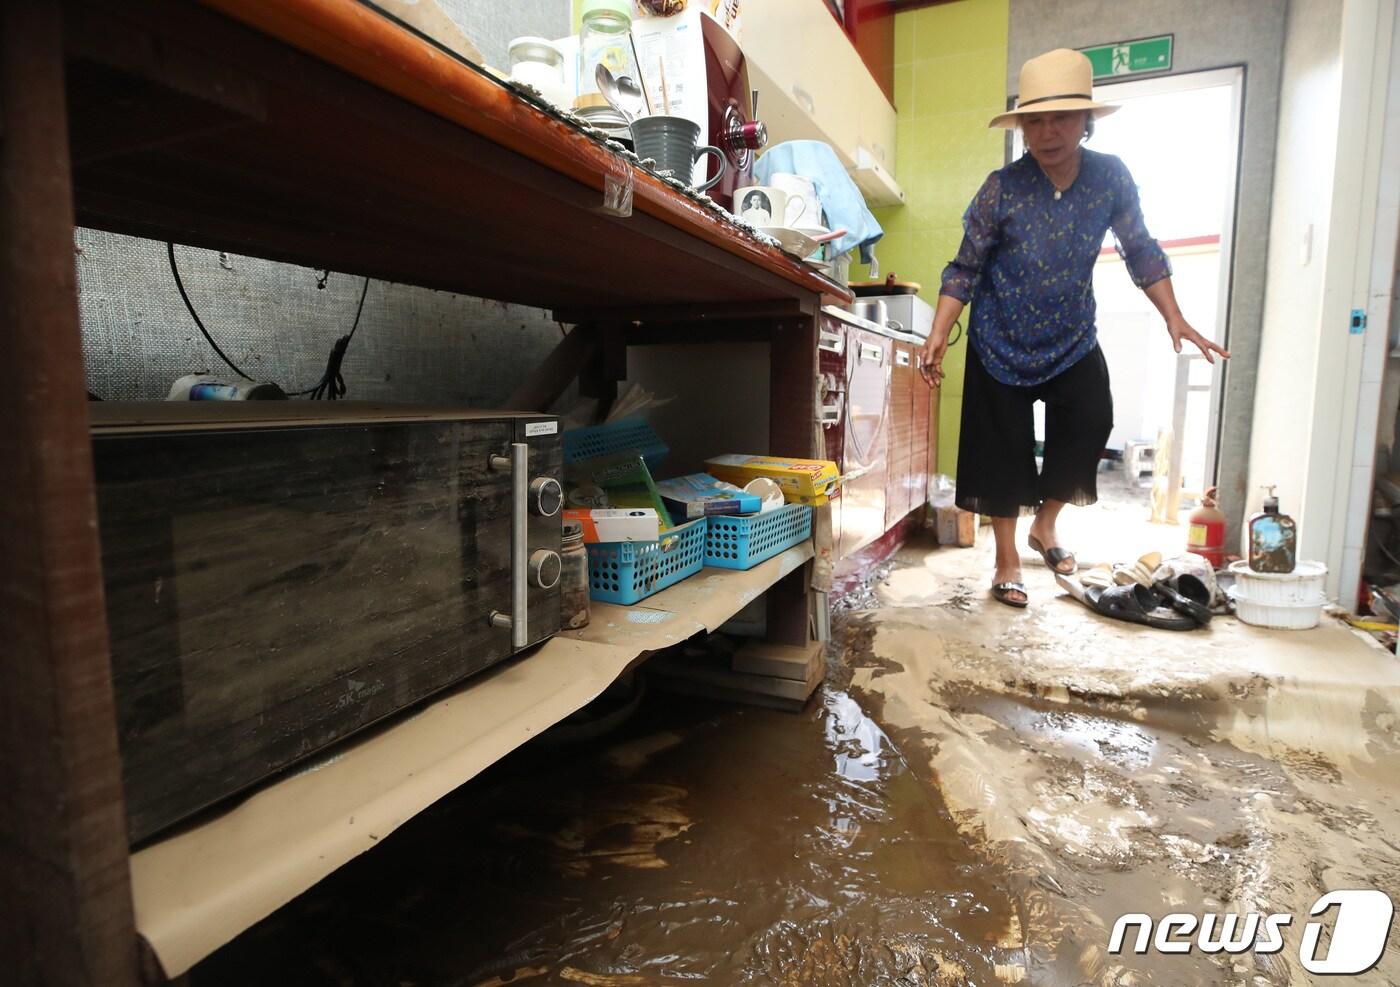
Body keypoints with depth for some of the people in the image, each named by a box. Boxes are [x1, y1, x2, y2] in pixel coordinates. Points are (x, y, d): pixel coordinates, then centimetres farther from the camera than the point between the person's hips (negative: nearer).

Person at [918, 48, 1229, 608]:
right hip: (1002, 343, -3)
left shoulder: (1111, 177, -8)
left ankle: (1045, 525, 24)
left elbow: (1140, 250, 2)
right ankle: (1007, 559, 16)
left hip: (1072, 338, 3)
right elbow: (966, 269, -11)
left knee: (1091, 423, -3)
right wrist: (939, 333, -22)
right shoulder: (1002, 189, -15)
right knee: (1004, 448, 1)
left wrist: (1174, 318, -3)